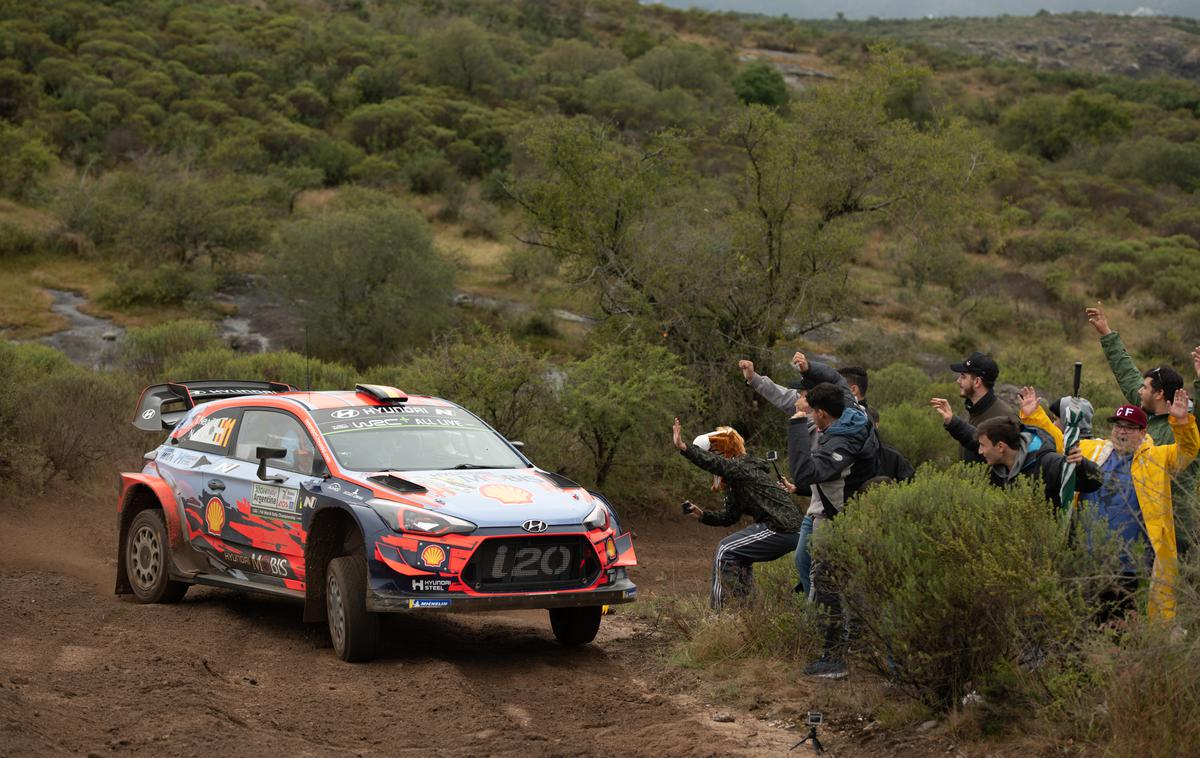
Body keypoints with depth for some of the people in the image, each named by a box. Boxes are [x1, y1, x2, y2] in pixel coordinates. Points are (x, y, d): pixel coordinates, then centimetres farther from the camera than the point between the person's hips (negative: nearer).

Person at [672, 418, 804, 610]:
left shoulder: (742, 467, -11)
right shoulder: (734, 482, 19)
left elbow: (715, 463, -30)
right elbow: (730, 516, 21)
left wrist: (683, 447, -40)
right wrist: (702, 516, 11)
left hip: (782, 529, -10)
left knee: (726, 550, -8)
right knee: (738, 555, 23)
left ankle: (718, 610, -6)